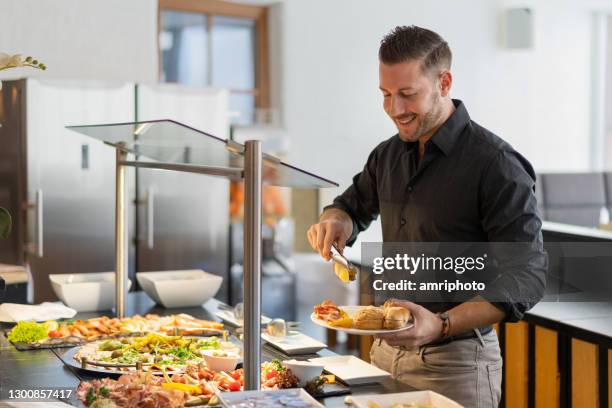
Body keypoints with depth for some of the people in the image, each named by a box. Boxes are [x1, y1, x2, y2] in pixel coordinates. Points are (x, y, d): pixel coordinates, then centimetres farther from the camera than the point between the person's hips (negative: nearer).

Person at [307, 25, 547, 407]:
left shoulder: (496, 164, -16)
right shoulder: (388, 154, 5)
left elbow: (528, 274, -19)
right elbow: (354, 205, 22)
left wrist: (441, 325, -31)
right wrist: (336, 221, -3)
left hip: (455, 360, -6)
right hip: (385, 350, 7)